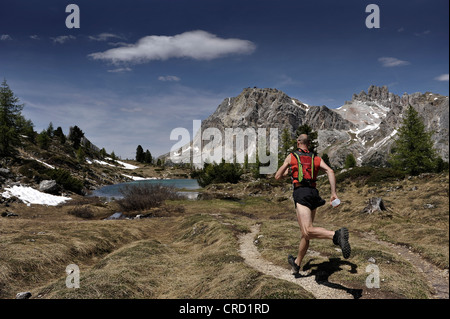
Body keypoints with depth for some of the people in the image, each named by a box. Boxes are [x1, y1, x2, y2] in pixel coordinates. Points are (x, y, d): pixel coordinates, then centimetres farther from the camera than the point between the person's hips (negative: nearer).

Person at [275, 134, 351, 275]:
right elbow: (330, 171, 3)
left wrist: (287, 170, 35)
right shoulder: (316, 158, 20)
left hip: (301, 193, -6)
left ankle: (336, 235, -48)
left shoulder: (291, 156, 12)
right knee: (305, 232, 16)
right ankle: (297, 263, 30)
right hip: (314, 193, 6)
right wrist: (334, 193, 0)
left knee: (308, 231, -22)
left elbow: (277, 176, 14)